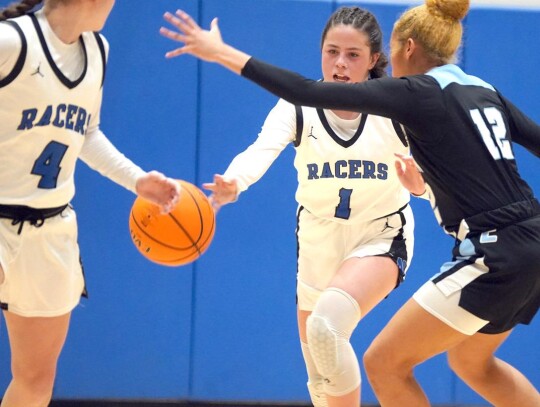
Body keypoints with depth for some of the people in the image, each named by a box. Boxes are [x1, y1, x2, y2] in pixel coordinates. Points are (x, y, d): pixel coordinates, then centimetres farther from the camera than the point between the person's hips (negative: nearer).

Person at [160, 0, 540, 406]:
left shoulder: (417, 93, -8)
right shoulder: (484, 91, 14)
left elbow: (308, 93, -11)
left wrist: (222, 53, -7)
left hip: (495, 258, -9)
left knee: (383, 364, 0)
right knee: (472, 362, 30)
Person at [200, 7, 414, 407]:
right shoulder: (298, 107, -11)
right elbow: (262, 150, -30)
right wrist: (232, 183, -52)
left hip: (381, 238, -3)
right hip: (318, 239, 3)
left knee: (326, 325, -32)